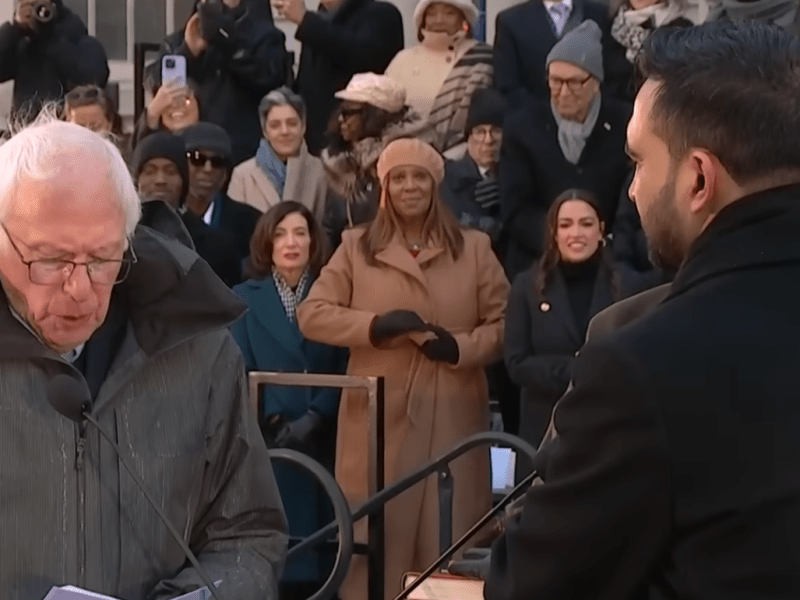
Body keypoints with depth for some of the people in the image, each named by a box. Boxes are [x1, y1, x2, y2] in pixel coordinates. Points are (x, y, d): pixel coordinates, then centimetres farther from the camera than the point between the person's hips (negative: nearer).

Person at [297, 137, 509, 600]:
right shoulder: (357, 246, 8)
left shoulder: (474, 247, 8)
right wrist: (376, 325, -12)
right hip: (379, 417, 0)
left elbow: (504, 324, 6)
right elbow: (311, 315, 2)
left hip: (452, 417, 0)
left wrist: (460, 347, -13)